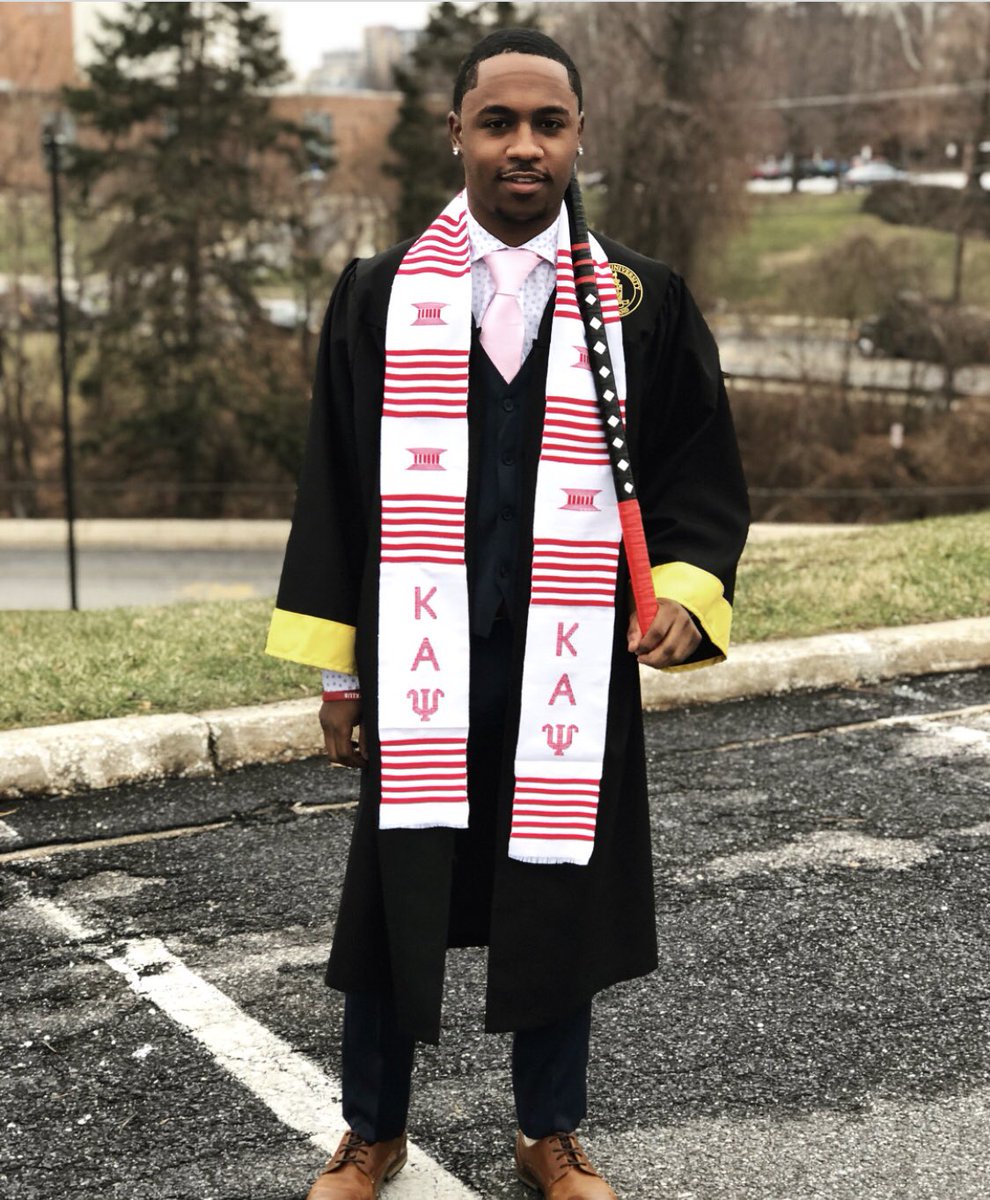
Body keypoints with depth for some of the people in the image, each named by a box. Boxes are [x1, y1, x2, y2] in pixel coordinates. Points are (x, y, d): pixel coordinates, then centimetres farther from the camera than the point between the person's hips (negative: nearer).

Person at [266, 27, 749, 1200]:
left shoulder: (643, 301, 0)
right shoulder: (380, 294, 0)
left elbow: (700, 478, 5)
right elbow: (335, 487, 3)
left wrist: (688, 592, -14)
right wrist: (337, 668, 2)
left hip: (571, 670, 0)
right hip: (421, 665, 0)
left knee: (558, 904, 11)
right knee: (394, 903, 9)